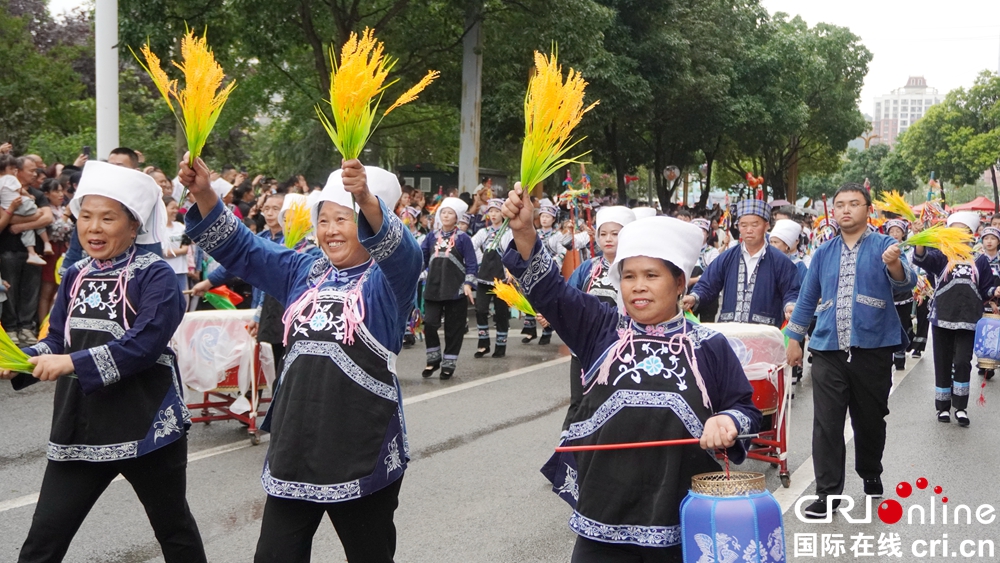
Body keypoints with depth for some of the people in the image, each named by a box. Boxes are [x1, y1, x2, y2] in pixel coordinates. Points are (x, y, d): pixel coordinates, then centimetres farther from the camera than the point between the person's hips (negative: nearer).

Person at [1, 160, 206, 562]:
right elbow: (57, 340, 10)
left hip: (147, 425, -5)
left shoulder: (154, 275, -11)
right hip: (78, 428, 5)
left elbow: (146, 343, -23)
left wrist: (74, 363, -28)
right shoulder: (75, 276, 9)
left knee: (173, 527, 15)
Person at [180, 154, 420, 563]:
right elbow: (239, 249, 8)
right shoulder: (302, 272, 12)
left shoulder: (387, 279, -5)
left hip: (364, 451, -5)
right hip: (295, 445, 5)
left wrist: (367, 199, -47)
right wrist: (205, 195, -10)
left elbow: (404, 254, -27)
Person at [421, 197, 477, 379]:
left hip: (456, 290, -3)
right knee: (429, 323, -8)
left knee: (453, 328, 3)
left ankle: (449, 363, 14)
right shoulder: (431, 237, 8)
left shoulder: (463, 238, -2)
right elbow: (421, 258, 10)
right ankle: (433, 358, 10)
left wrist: (468, 284, -12)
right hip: (433, 289, 3)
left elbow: (471, 264, -3)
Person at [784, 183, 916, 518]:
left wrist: (894, 264, -39)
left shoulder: (884, 245, 1)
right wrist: (794, 339, 14)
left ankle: (870, 474, 36)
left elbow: (906, 282, -17)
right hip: (827, 350, 2)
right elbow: (807, 299, 16)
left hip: (873, 349, -2)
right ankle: (828, 492, 3)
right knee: (826, 423, -3)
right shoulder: (823, 253, 10)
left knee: (870, 419, 12)